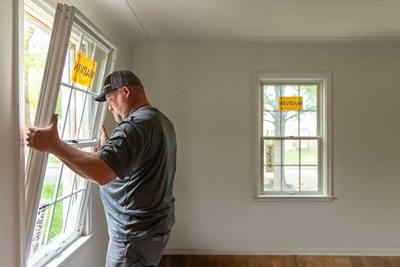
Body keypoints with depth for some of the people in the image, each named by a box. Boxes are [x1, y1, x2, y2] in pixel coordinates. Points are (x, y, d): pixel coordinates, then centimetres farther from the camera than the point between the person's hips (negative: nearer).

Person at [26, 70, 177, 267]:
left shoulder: (136, 124, -22)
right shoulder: (162, 120, 9)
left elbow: (101, 173, -35)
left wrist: (54, 145, -26)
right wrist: (110, 148, 15)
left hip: (136, 233, -9)